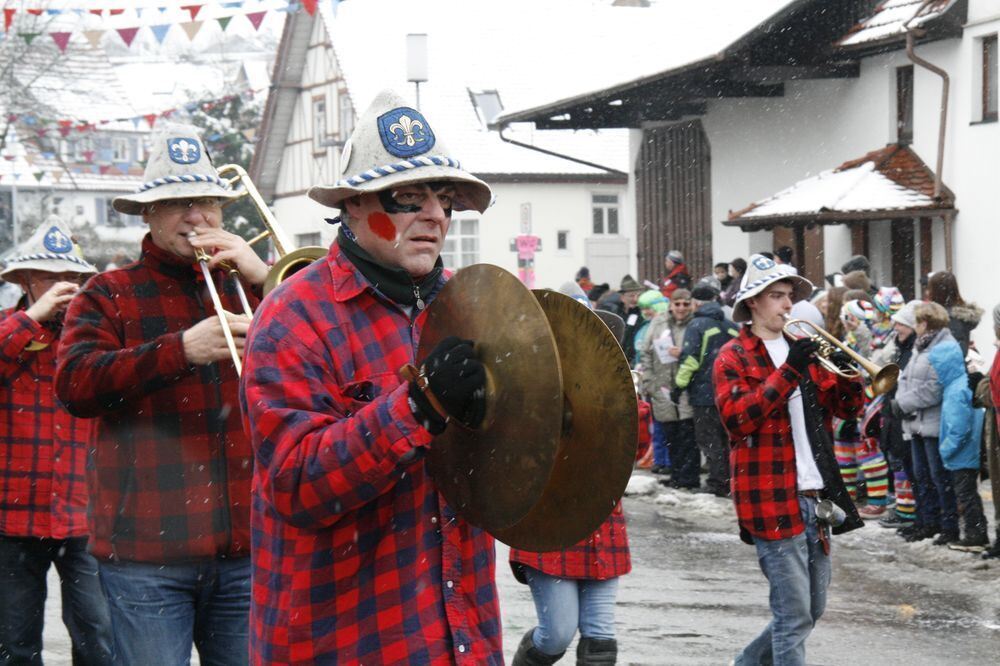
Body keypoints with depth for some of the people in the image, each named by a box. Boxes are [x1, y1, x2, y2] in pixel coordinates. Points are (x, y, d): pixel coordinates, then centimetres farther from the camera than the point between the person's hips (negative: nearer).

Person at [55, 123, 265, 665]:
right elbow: (74, 384, -8)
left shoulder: (245, 285, 15)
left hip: (245, 545, 3)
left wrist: (264, 280, -4)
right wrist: (182, 350, -19)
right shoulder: (111, 294, 7)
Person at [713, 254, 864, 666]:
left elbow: (845, 408, 15)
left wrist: (848, 374, -6)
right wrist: (789, 371, -23)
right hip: (773, 501, -7)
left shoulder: (802, 349, 17)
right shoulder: (734, 358, -3)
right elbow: (737, 418, -19)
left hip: (816, 497, 7)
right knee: (794, 615, -8)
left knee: (812, 611, 14)